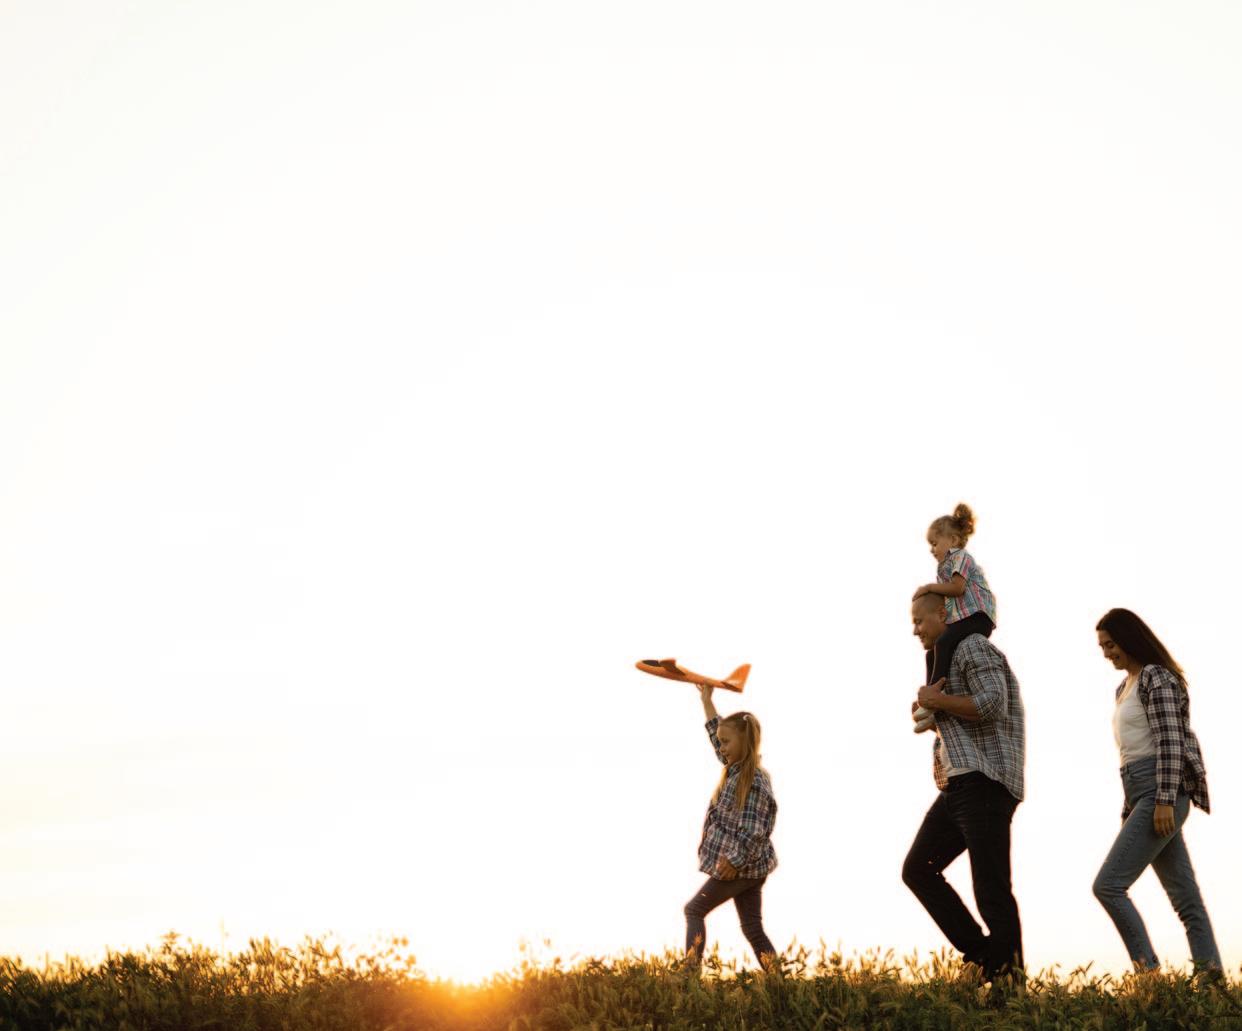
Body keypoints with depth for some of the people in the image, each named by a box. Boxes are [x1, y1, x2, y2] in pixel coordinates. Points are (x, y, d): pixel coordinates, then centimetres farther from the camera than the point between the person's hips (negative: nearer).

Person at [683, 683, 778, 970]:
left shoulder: (754, 782, -20)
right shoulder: (736, 768, 7)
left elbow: (754, 831, -22)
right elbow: (718, 735, 24)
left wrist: (734, 860, -20)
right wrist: (707, 701, 29)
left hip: (740, 867, -9)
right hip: (750, 868, 9)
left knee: (694, 910, 3)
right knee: (753, 929, 7)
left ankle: (692, 970, -1)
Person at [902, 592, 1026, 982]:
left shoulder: (974, 646, -5)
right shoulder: (949, 658, 26)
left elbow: (991, 704, -20)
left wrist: (935, 700, -11)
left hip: (984, 783, -10)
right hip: (959, 785, 10)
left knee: (991, 890, -10)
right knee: (917, 868, 5)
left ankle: (1009, 973, -7)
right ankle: (982, 955, 3)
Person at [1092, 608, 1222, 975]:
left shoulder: (1157, 678, -6)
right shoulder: (1124, 687, 21)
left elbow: (1170, 741, -15)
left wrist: (1165, 801, -22)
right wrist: (1130, 810, 19)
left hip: (1160, 792, -10)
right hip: (1140, 794, 10)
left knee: (1108, 885, -15)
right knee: (1184, 896, 3)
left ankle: (1148, 970, -15)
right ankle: (1212, 974, 0)